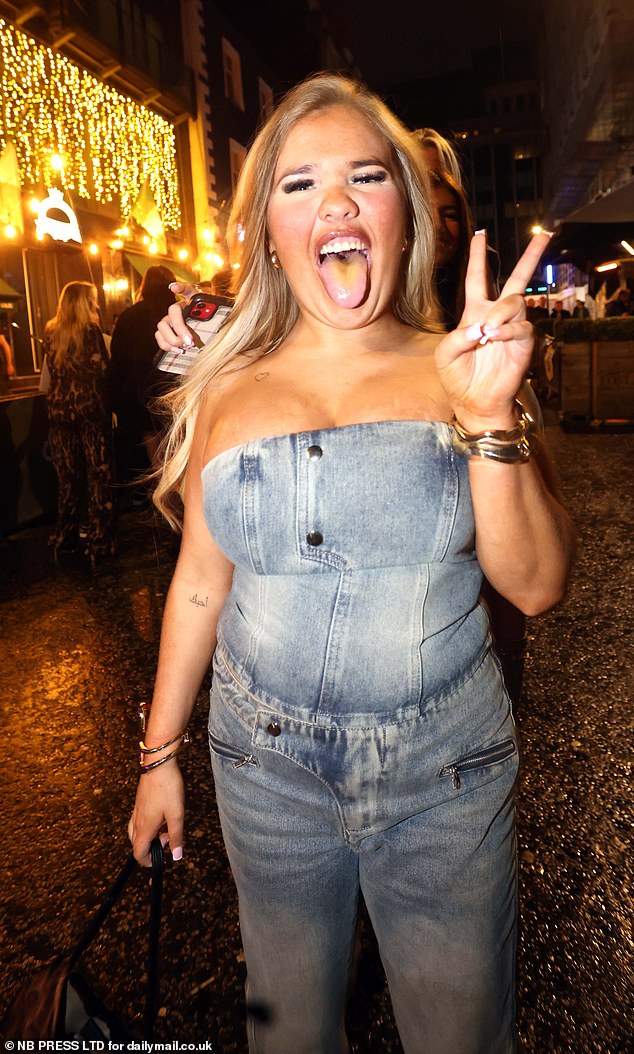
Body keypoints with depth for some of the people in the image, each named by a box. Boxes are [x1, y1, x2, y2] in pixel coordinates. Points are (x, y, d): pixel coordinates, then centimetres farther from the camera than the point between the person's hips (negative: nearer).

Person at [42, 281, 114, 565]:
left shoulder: (51, 332, 8)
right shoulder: (89, 330, -7)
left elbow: (48, 372, 13)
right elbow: (101, 369, -9)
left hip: (59, 409, 5)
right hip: (89, 407, -5)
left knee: (67, 476, 12)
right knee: (98, 473, 0)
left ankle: (65, 538, 18)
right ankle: (98, 541, 1)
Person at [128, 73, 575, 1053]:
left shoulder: (458, 372, -7)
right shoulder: (227, 391, -2)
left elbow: (537, 585, -12)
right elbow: (199, 587, 4)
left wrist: (491, 413, -25)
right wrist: (160, 752, 10)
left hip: (446, 771, -1)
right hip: (265, 762, 2)